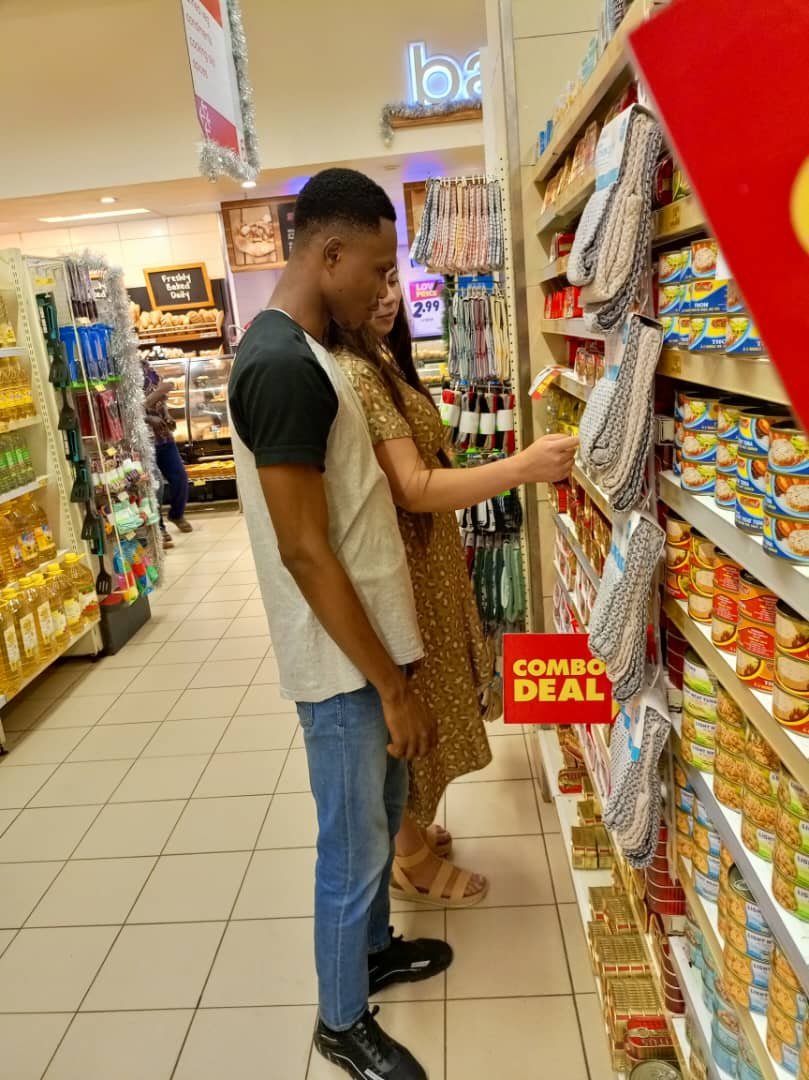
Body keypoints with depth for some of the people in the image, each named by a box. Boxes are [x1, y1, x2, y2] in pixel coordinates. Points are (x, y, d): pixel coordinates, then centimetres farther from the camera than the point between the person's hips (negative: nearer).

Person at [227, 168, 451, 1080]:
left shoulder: (300, 352, 10)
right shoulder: (284, 366, -22)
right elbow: (304, 552, -24)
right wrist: (393, 686, -18)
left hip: (372, 641, 10)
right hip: (343, 663, -10)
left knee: (383, 815, 25)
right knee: (354, 850, 9)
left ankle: (372, 947, 48)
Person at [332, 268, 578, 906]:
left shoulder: (380, 361, 10)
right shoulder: (351, 374, -23)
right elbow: (412, 489, -29)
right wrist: (522, 467, -34)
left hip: (421, 562, 10)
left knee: (420, 711, 22)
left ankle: (410, 831, 42)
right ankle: (414, 861, 29)